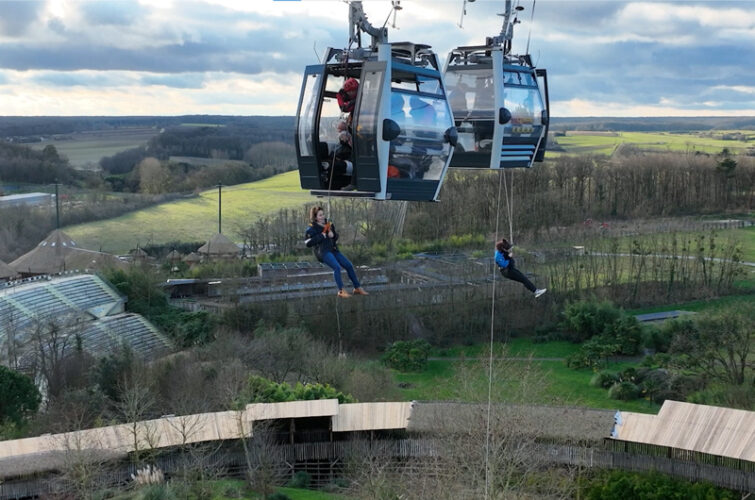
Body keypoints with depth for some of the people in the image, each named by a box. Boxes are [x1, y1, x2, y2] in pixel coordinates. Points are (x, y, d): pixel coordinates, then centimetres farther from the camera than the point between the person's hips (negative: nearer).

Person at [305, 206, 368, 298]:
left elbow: (336, 237, 27)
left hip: (333, 250, 7)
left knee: (349, 265, -1)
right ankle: (341, 291, -25)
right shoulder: (312, 228, -2)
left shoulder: (328, 224, 16)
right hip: (323, 252, -7)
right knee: (337, 267, -28)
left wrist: (333, 235, 1)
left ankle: (357, 288, 9)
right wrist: (321, 236, -14)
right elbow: (308, 243, -14)